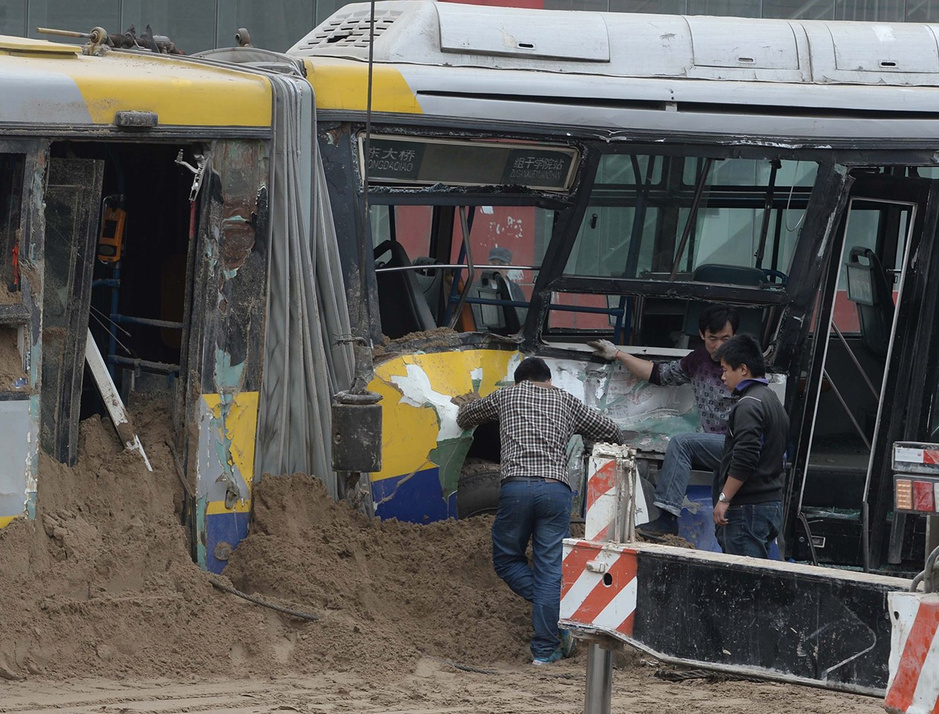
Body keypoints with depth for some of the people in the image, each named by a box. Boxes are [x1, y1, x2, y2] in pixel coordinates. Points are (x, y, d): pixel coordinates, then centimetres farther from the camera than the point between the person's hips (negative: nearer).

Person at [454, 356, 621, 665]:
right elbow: (610, 431, 27)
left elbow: (465, 418, 36)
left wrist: (468, 405, 59)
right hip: (556, 489, 1)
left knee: (507, 560, 15)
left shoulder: (505, 396, 20)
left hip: (515, 486, -1)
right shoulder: (565, 400, 21)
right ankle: (545, 649, -2)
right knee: (550, 569, 2)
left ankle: (559, 617, 0)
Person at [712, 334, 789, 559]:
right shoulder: (772, 400, 19)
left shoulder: (749, 405, -13)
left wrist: (724, 499, -17)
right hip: (772, 503, 10)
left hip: (748, 507, -10)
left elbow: (744, 460, -22)